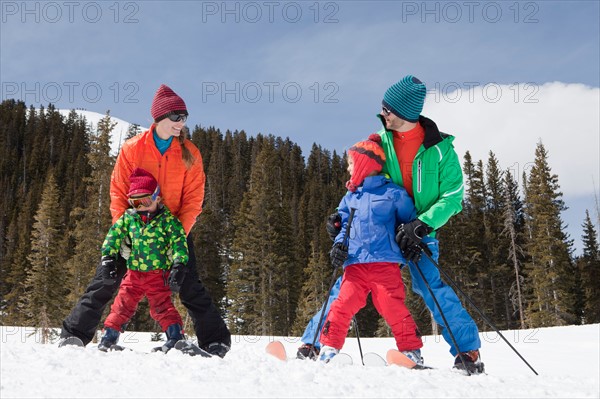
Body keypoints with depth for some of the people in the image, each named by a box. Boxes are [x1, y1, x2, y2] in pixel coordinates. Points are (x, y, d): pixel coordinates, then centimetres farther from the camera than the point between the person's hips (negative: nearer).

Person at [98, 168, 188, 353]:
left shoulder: (168, 220, -7)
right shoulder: (128, 217, 4)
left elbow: (179, 242, -11)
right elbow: (114, 235, 7)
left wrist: (179, 266, -20)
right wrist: (108, 257, -2)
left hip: (158, 274, -4)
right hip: (133, 273, 4)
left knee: (161, 306, -6)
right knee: (122, 305, 9)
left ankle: (176, 335, -1)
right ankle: (109, 335, 20)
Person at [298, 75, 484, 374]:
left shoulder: (440, 148, -9)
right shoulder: (380, 143, -1)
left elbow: (452, 197, -10)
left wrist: (420, 226, -22)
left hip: (420, 230, -2)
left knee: (430, 287, -15)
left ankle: (469, 349, 0)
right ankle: (314, 341, 7)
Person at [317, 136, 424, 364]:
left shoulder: (393, 193, 4)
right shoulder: (350, 197, 19)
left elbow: (410, 221, 13)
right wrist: (339, 244, 6)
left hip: (385, 262, -4)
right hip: (355, 263, 4)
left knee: (392, 307, -7)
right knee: (343, 305, -5)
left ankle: (412, 352, 5)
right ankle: (328, 348, 2)